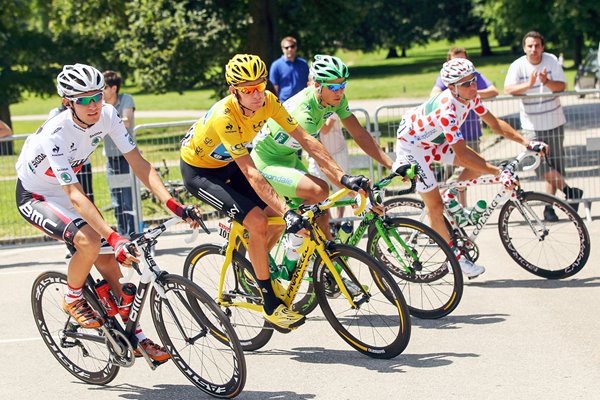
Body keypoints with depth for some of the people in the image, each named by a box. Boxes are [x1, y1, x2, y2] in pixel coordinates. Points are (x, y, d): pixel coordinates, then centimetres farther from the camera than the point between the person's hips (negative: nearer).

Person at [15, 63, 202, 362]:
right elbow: (75, 196, -39)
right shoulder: (54, 135, -35)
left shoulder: (107, 115, -18)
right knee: (89, 241, -31)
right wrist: (114, 238, -48)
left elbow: (138, 163, -17)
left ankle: (137, 338, 10)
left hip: (64, 193, 6)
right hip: (34, 197, -6)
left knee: (109, 265, -1)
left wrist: (174, 205, -29)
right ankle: (72, 300, -3)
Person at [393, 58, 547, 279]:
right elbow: (462, 155, -35)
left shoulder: (470, 96, -13)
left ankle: (448, 199, 14)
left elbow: (495, 123, -4)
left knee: (479, 165, -5)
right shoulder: (447, 110, -38)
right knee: (435, 206, -7)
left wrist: (526, 142, -15)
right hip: (412, 146, -8)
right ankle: (455, 257, 7)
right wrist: (499, 172, -34)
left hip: (433, 140, 8)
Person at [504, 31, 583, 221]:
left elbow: (561, 86, -9)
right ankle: (570, 192, 8)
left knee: (554, 165, 3)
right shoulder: (518, 66, -7)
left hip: (554, 123, 2)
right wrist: (528, 84, -35)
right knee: (542, 167, -10)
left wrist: (546, 82, -29)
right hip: (532, 125, -2)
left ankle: (549, 207, 13)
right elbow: (508, 89, -20)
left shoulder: (551, 61, -3)